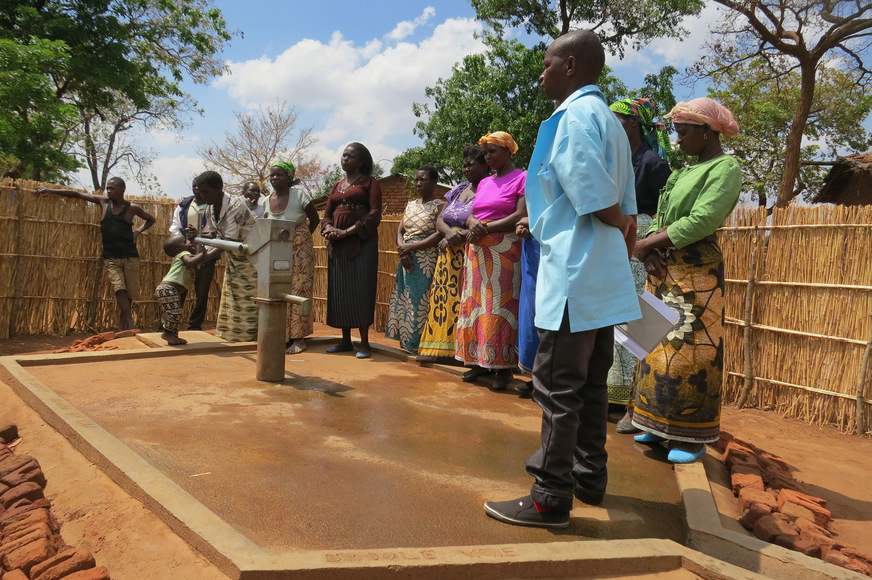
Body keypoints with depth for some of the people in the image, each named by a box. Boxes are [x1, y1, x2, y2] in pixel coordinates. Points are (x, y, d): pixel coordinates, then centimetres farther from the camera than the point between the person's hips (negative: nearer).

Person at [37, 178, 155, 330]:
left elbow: (151, 219, 18)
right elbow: (77, 194, 14)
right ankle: (130, 328, -23)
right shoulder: (104, 202, 8)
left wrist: (138, 231, 4)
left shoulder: (132, 208, 3)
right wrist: (51, 191, 12)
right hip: (111, 258, 1)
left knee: (129, 296, 1)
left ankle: (125, 333, 13)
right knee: (119, 290, -19)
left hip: (130, 257, -1)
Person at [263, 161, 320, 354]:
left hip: (299, 250, -5)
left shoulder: (299, 195, -10)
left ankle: (299, 337, 5)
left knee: (298, 290, -2)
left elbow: (314, 219, -1)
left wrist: (302, 238, 2)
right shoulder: (266, 201, 4)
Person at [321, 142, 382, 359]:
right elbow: (327, 215, 17)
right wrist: (329, 229, -6)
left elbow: (375, 214, -9)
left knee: (360, 289, -7)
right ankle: (346, 340, 15)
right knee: (339, 290, 6)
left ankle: (364, 343, -1)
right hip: (338, 243, 6)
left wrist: (348, 231, -16)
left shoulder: (369, 182, 3)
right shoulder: (337, 185, 20)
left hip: (361, 241, -6)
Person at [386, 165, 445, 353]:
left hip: (426, 262, -6)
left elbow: (439, 234, -14)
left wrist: (411, 247, -16)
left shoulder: (440, 205, -2)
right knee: (404, 300, 6)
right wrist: (402, 250, -9)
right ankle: (406, 340, 14)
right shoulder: (410, 205, 17)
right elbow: (399, 231, 11)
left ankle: (418, 343, 1)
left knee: (420, 300, -7)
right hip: (407, 261, 6)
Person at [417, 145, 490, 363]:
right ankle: (440, 346, 9)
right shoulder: (458, 189, 18)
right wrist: (449, 231, -7)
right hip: (449, 256, 7)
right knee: (443, 298, 4)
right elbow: (440, 220, 14)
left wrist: (459, 236, -15)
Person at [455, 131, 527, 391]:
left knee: (500, 306, -7)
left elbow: (521, 216, -12)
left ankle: (503, 365, 0)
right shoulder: (484, 182, 20)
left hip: (504, 250, -7)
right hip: (477, 250, 7)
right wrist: (473, 224, -8)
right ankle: (480, 361, 14)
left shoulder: (521, 178, -1)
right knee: (475, 303, 5)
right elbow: (471, 215, 17)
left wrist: (486, 228, -15)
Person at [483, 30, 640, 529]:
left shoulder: (576, 115, -12)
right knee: (590, 382, 16)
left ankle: (551, 498, 5)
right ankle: (589, 477, 28)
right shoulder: (608, 119, 18)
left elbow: (597, 198, -21)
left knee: (557, 386, -4)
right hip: (602, 278, 10)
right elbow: (625, 208, 16)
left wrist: (620, 227, -3)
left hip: (576, 276, -10)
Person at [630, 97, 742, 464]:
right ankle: (662, 426, 19)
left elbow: (701, 221, -19)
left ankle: (692, 437, 7)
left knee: (690, 352, -5)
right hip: (664, 271, 8)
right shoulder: (686, 171, 18)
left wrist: (647, 243, -13)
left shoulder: (725, 168, -6)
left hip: (696, 272, -8)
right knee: (659, 346, 9)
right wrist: (650, 250, -7)